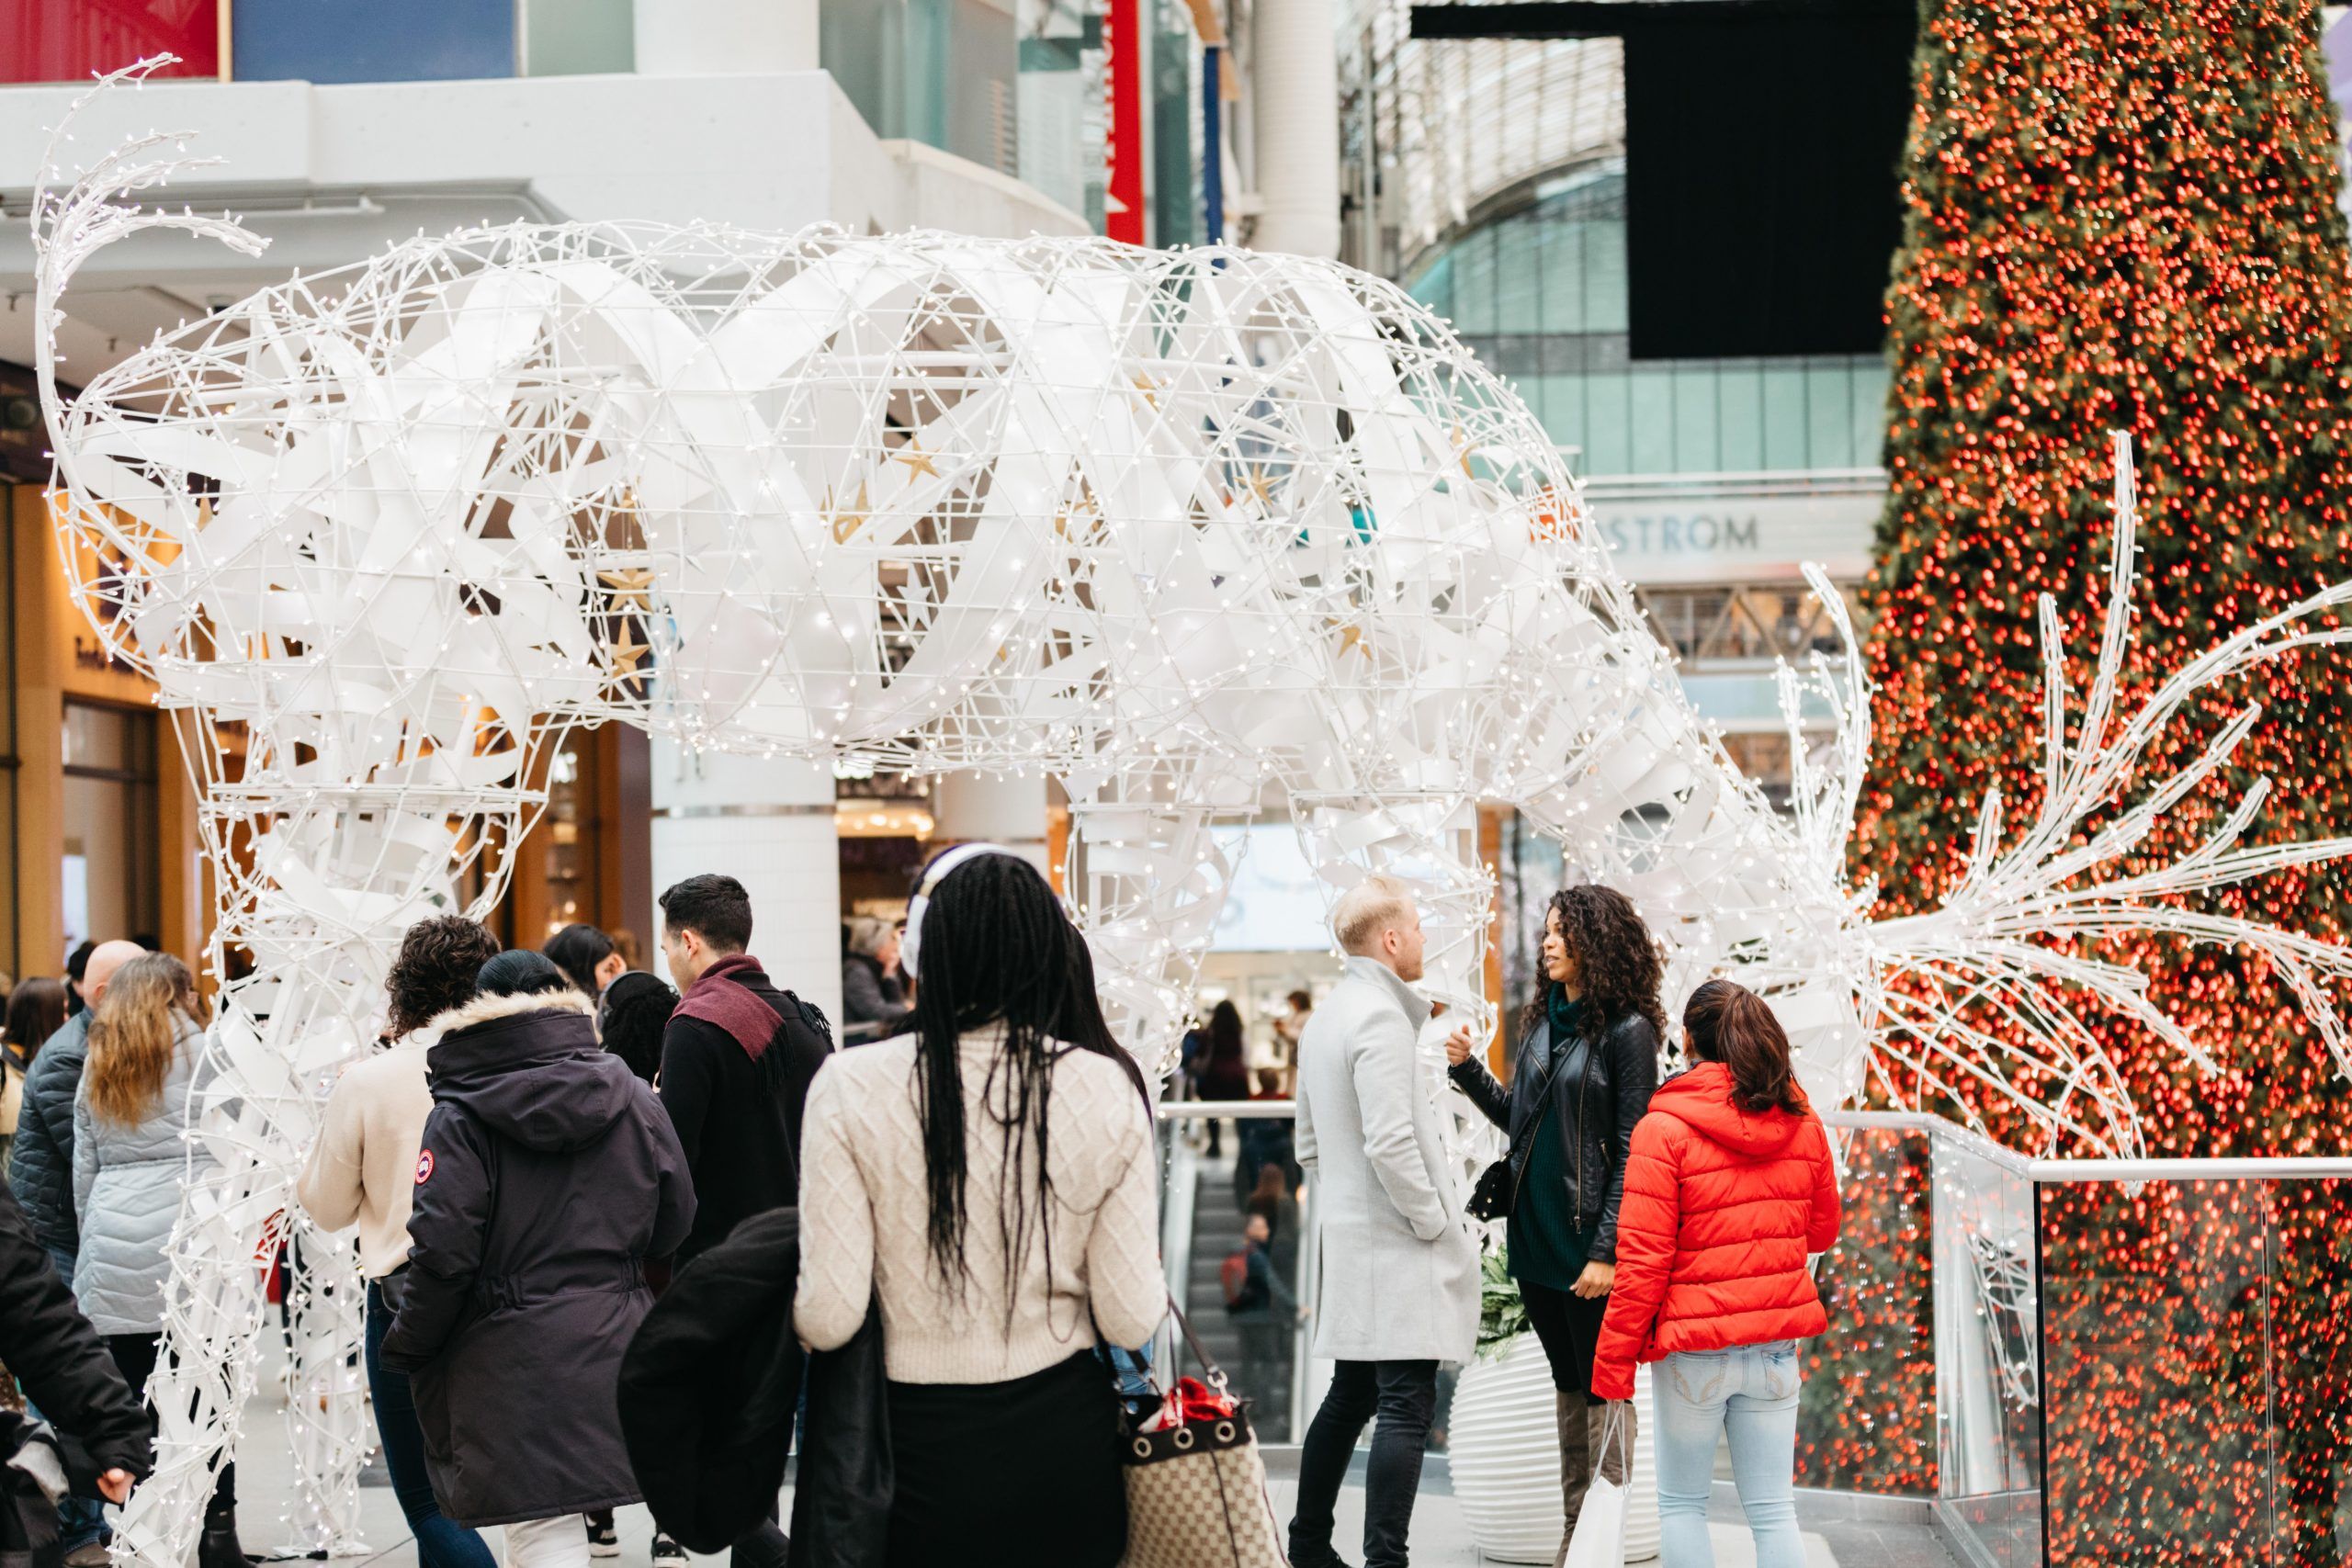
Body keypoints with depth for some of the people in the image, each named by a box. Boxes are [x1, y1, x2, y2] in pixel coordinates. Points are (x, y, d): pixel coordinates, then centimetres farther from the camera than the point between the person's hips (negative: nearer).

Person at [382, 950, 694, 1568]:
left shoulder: (461, 1117, -9)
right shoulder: (633, 1099, 5)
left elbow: (442, 1252, -15)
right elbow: (673, 1223, 10)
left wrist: (404, 1349, -1)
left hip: (512, 1360, -5)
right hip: (614, 1350, 5)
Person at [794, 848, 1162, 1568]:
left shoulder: (851, 1086, -10)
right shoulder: (1105, 1090, -6)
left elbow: (828, 1318, -12)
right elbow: (1131, 1319, -5)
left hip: (923, 1446, -1)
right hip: (1066, 1437, 1)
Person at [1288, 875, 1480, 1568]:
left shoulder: (1324, 1018, 15)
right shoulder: (1381, 1017, -15)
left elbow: (1310, 1145, 21)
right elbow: (1390, 1144, -22)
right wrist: (1435, 1224, -13)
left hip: (1348, 1242, 10)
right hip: (1395, 1249, -10)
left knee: (1350, 1395, 17)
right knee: (1406, 1406, -9)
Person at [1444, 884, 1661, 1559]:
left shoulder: (1626, 1031, -10)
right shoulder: (1544, 1022, 12)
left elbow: (1632, 1150, -13)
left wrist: (1607, 1250, -17)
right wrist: (1470, 1071, 3)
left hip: (1588, 1243, -7)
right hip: (1535, 1237, 7)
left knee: (1602, 1390, -1)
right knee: (1568, 1387, 13)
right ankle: (1575, 1530, 20)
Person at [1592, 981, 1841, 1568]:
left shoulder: (1663, 1129, -13)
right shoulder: (1803, 1124, 2)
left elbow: (1643, 1259, -14)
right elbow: (1822, 1233, 15)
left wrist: (1614, 1358, -8)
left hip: (1693, 1351, -4)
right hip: (1776, 1347, 4)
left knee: (1681, 1503, 10)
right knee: (1774, 1509, 7)